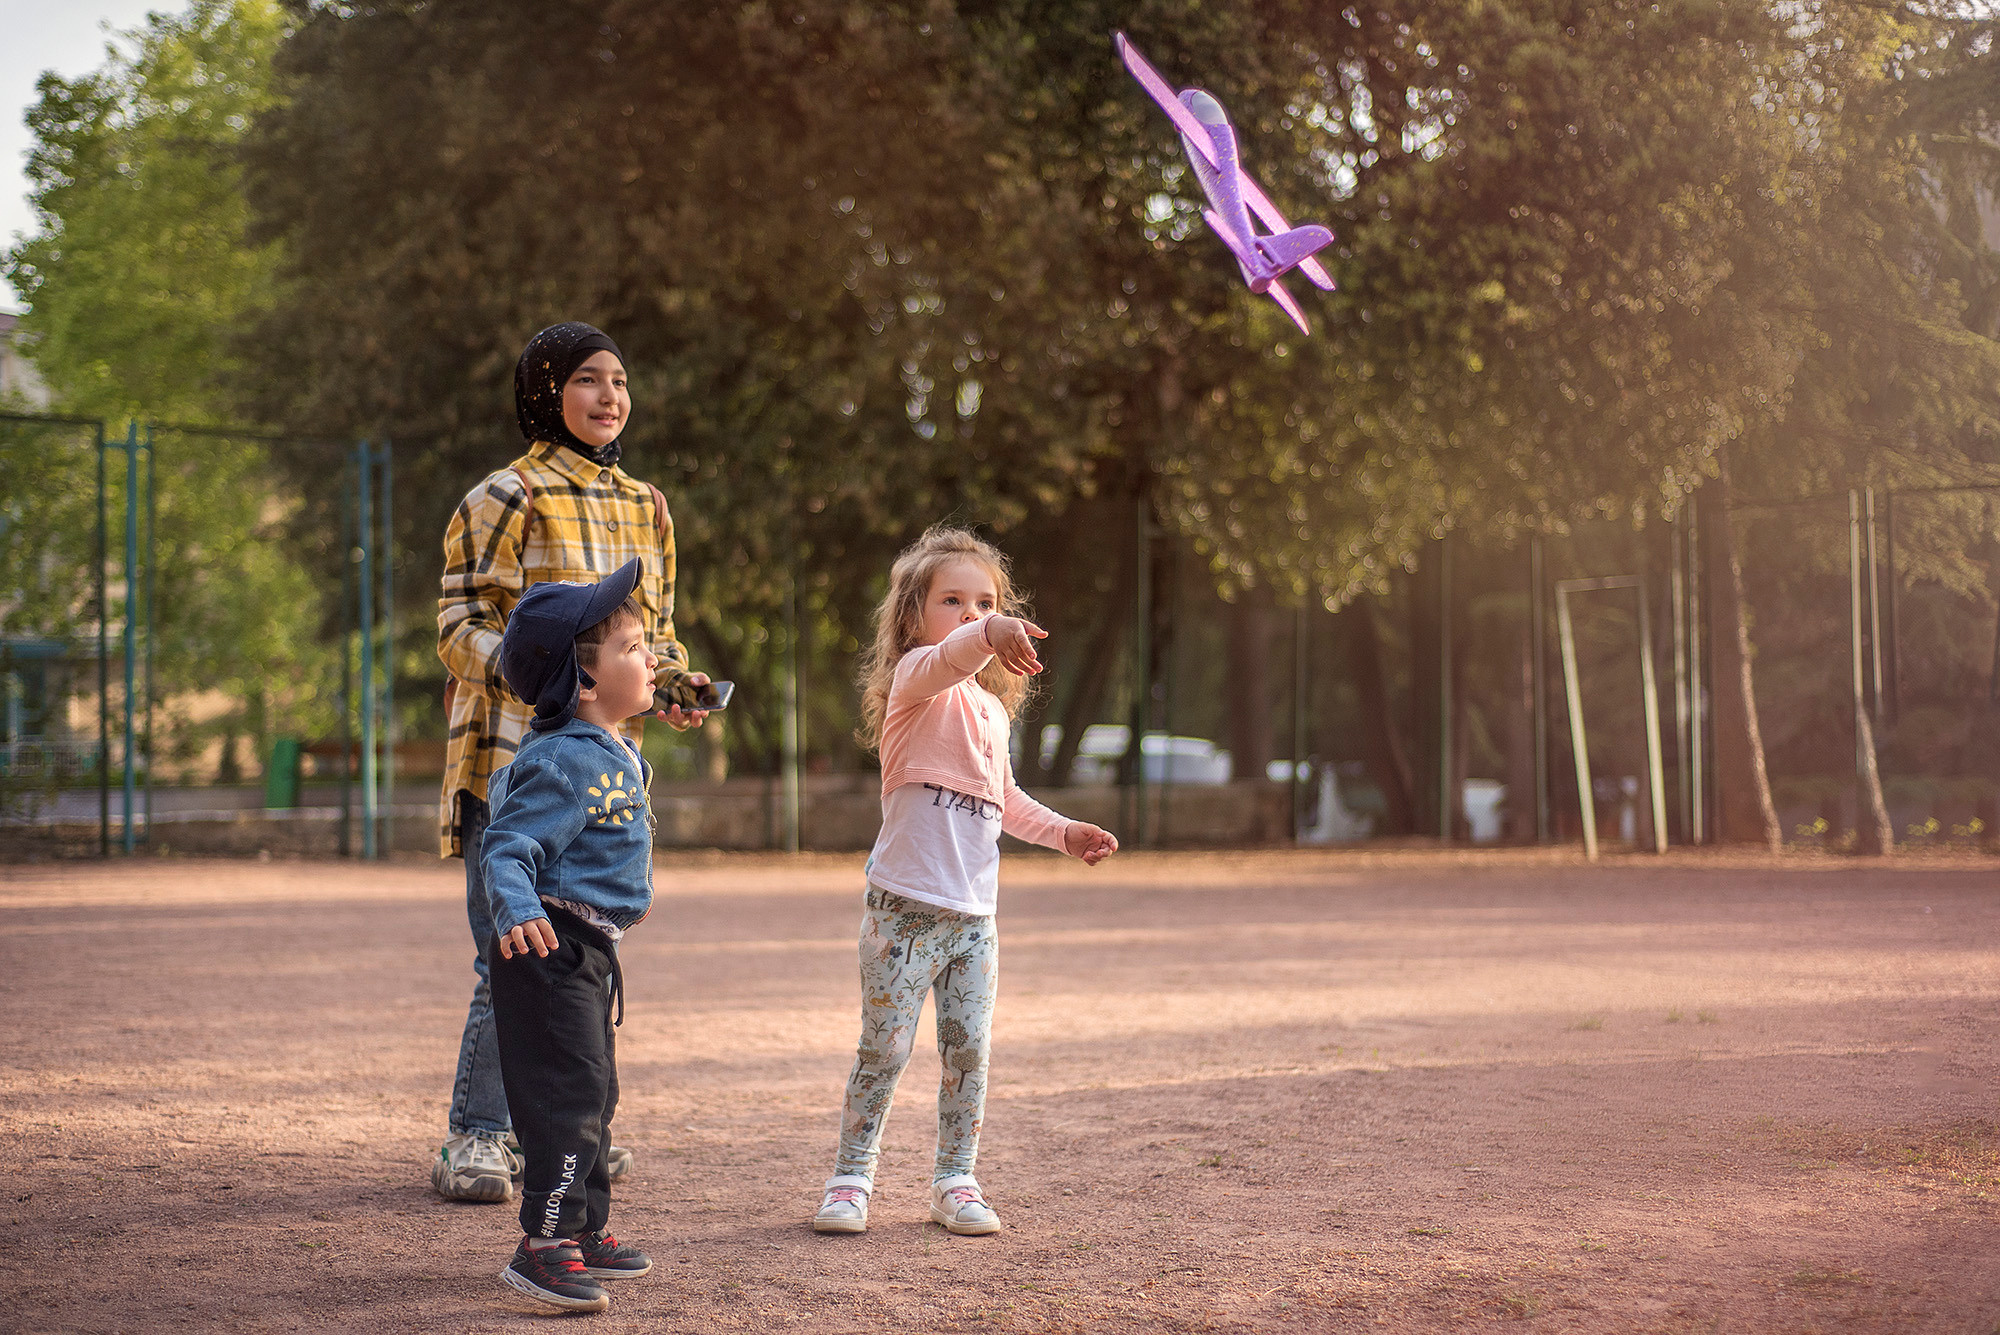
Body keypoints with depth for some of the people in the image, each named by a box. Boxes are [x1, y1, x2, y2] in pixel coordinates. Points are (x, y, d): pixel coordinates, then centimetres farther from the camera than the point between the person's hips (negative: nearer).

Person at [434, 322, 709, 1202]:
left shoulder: (644, 507, 15)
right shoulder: (505, 499, -6)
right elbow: (462, 627, -10)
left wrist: (673, 680, 2)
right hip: (513, 758, -7)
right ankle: (474, 1139, 1)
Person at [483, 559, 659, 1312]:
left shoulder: (614, 753, 11)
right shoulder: (565, 762, -21)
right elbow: (506, 845, -26)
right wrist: (517, 909, -43)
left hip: (587, 952, 11)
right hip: (549, 947, -11)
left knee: (595, 1094, 18)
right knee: (568, 1094, -12)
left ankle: (584, 1232, 29)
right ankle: (543, 1246, -10)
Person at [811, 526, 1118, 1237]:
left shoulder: (991, 707, 16)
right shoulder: (915, 677, -8)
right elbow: (947, 657, -35)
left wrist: (1063, 831, 20)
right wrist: (987, 639, -56)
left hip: (974, 912, 6)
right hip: (906, 906, -6)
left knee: (968, 1050, 6)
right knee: (884, 1049, -2)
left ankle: (955, 1180, 17)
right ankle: (851, 1177, 11)